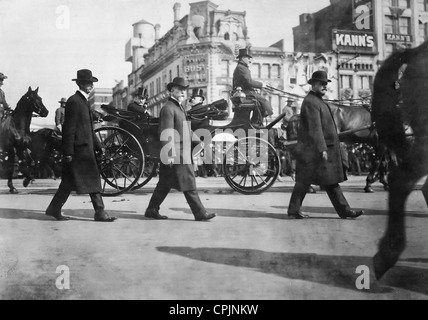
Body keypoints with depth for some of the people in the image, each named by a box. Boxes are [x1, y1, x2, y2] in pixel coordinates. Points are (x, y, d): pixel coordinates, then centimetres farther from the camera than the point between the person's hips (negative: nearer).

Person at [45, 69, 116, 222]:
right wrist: (68, 152, -19)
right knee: (92, 179, -6)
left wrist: (98, 146, 20)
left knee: (70, 181, 11)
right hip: (79, 147, -10)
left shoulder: (84, 101, 18)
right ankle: (100, 212, 0)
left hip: (85, 147, 10)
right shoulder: (74, 101, -12)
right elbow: (69, 128, -16)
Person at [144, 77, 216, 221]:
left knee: (165, 184, 12)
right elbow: (166, 134, -17)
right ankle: (200, 213, -1)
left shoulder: (179, 107, 21)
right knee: (189, 184, -6)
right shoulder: (168, 108, -11)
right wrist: (169, 155, -21)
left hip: (183, 152, 10)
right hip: (176, 153, -10)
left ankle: (152, 210, 19)